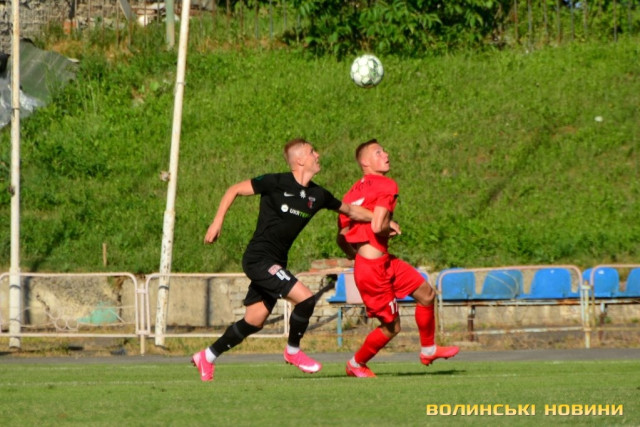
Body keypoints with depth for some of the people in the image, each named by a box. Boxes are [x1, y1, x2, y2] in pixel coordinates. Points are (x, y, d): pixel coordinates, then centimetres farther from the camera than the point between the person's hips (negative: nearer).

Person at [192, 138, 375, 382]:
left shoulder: (317, 195, 6)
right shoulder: (276, 183, -13)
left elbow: (349, 210, 21)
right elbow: (234, 190, -5)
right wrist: (218, 221, -12)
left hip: (274, 264, 8)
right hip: (258, 258, -8)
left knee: (254, 322, 9)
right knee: (305, 298, -17)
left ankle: (207, 357, 23)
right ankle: (293, 352, 3)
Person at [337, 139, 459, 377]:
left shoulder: (354, 192, 12)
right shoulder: (387, 186, -12)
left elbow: (341, 237, 11)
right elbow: (377, 226, -24)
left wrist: (356, 255, 25)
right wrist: (391, 227, -3)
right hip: (373, 268, -9)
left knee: (426, 294, 18)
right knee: (391, 327, 4)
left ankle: (428, 350, 31)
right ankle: (356, 365, 23)